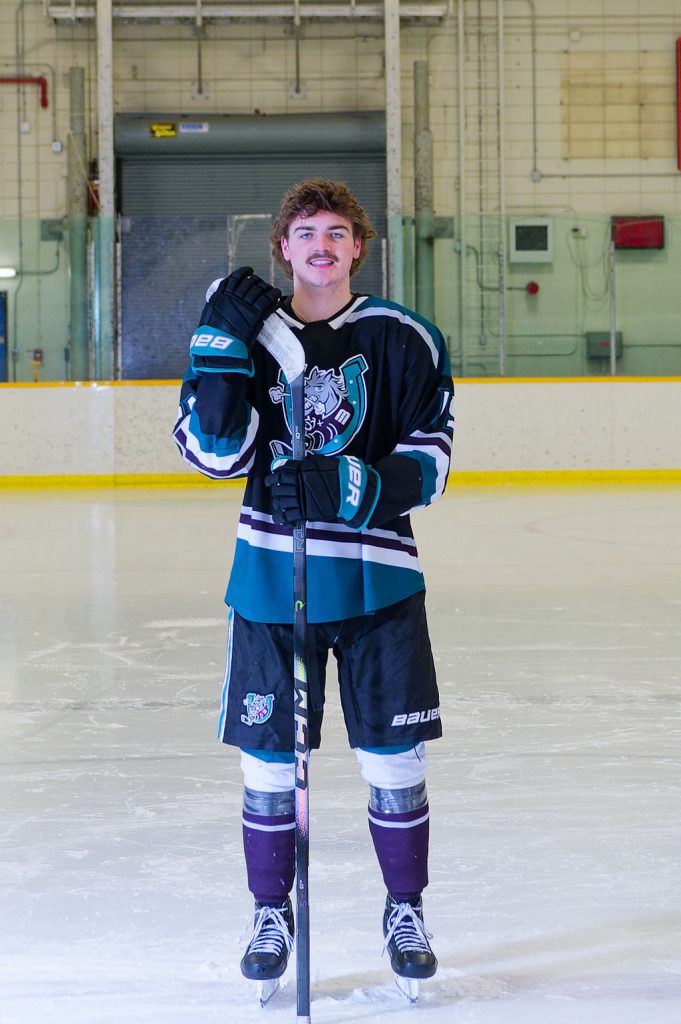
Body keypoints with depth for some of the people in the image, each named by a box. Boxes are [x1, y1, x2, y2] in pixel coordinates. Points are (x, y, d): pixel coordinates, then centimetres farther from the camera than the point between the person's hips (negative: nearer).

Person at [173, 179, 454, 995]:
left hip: (377, 575, -1)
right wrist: (222, 345, -16)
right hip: (271, 575, 1)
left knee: (394, 758, 5)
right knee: (267, 759, 6)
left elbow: (429, 461, -4)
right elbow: (213, 451, -7)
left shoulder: (403, 339, 0)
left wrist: (349, 489, -20)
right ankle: (271, 914, 25)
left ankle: (405, 911, 25)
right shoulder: (246, 333, 4)